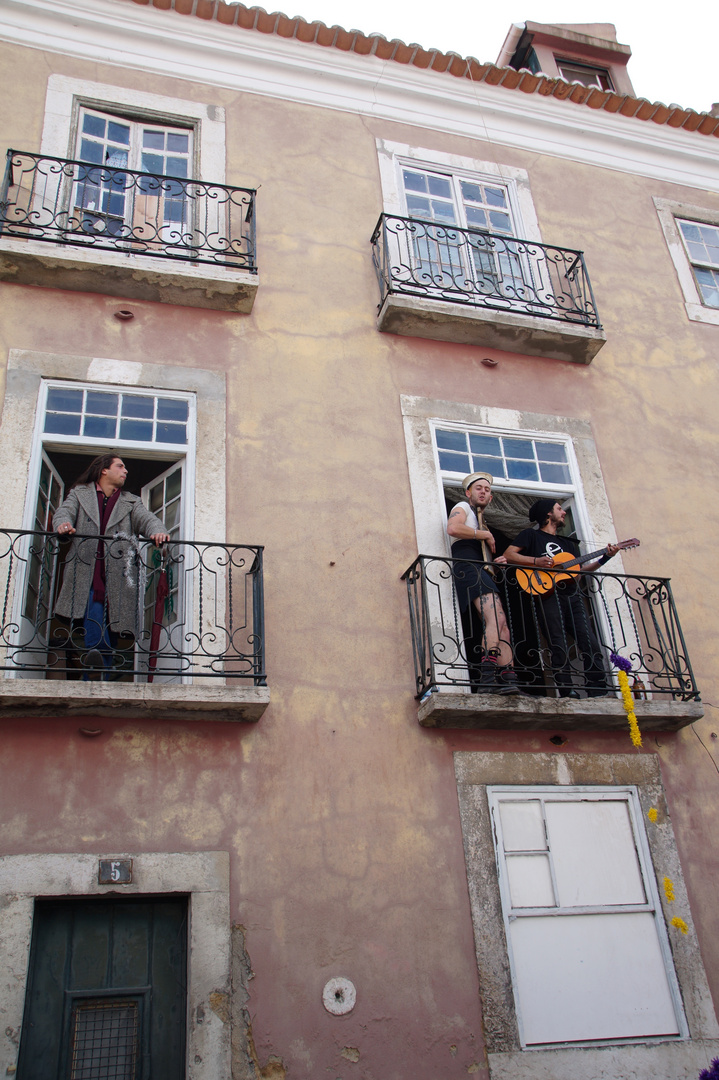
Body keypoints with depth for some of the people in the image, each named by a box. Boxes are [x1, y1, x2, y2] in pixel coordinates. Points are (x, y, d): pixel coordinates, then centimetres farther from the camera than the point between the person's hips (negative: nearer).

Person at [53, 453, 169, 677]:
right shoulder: (80, 494, 20)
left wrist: (158, 531, -21)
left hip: (117, 578, 2)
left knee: (111, 637, -4)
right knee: (93, 614, -30)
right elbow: (64, 512, 3)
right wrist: (63, 524, -24)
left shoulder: (131, 502, 23)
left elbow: (147, 519, 4)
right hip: (85, 573, -1)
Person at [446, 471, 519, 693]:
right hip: (468, 567, -9)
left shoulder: (481, 521, 37)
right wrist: (486, 535, -2)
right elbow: (453, 528, -12)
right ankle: (488, 678, -39)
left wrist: (499, 561, 18)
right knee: (496, 618, -28)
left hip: (485, 574, 9)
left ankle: (507, 681, -14)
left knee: (502, 629, -5)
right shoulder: (462, 508, 12)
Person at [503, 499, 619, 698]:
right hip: (547, 594, -5)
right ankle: (567, 690, -14)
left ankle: (598, 691, -9)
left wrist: (605, 559, 14)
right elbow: (508, 555, 2)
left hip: (572, 595, 5)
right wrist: (536, 561, -10)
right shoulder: (531, 535, 14)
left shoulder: (568, 543, 32)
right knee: (559, 645, -13)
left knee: (591, 643, -8)